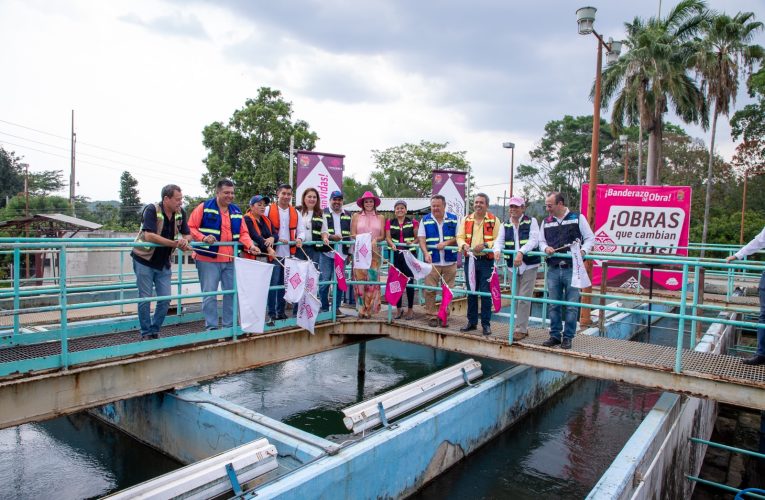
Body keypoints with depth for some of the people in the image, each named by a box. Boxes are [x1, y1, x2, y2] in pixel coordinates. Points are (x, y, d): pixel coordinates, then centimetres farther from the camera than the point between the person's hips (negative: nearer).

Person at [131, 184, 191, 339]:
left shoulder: (180, 213, 0)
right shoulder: (151, 210, -17)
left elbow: (188, 234, 4)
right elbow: (149, 236, -29)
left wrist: (185, 241, -20)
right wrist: (174, 243, -31)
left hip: (164, 263, 5)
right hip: (144, 261, -5)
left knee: (165, 299, 5)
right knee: (145, 299, 3)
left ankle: (155, 331, 21)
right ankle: (146, 333, 16)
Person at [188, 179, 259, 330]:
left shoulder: (236, 211, 13)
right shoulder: (204, 208, -2)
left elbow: (243, 233, 12)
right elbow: (191, 227, -4)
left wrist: (251, 245, -7)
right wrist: (203, 238, -21)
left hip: (230, 260, 5)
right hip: (208, 259, -5)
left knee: (231, 293, 8)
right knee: (210, 294, -2)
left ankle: (229, 325, 20)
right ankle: (211, 327, 8)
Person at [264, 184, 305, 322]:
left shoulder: (295, 213, 12)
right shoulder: (268, 210, 1)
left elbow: (301, 230, 13)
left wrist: (299, 239, -8)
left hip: (289, 253, 4)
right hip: (274, 253, -4)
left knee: (284, 284, 12)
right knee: (273, 283, -6)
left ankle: (280, 312, 22)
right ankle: (271, 314, 1)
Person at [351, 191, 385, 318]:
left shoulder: (380, 218, 10)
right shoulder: (356, 216, 9)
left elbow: (382, 236, 6)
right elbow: (352, 235, 3)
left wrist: (375, 239, -14)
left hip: (374, 252, 1)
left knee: (372, 280, -3)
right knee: (360, 280, -5)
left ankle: (369, 309, 5)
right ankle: (361, 308, 2)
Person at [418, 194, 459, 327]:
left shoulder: (453, 219, 7)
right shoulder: (425, 220, 6)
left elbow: (458, 237, 4)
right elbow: (421, 239, 0)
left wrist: (446, 243, -13)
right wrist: (426, 253, -16)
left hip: (449, 261, 1)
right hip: (432, 261, -1)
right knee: (430, 290, -2)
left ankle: (444, 316, 17)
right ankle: (431, 316, 8)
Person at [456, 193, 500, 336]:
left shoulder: (494, 220, -2)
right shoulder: (467, 220, 10)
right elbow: (460, 237, 7)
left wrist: (485, 245, -21)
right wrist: (464, 245, -14)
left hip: (486, 261, -4)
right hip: (470, 259, 4)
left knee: (486, 292, -2)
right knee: (471, 292, 12)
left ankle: (486, 324, 10)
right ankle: (472, 321, 23)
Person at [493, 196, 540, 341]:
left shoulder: (531, 221, -2)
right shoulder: (505, 225, 10)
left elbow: (534, 240, -15)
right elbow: (499, 240, -1)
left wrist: (521, 252, -30)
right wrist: (497, 250, -24)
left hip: (528, 265, -5)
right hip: (513, 266, 5)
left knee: (524, 298, -6)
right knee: (516, 298, 12)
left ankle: (521, 329, 1)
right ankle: (522, 327, 24)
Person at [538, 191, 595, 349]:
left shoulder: (578, 218, 1)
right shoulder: (546, 222, 11)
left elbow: (590, 238, 3)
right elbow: (541, 241, 16)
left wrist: (583, 251, -15)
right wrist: (546, 248, -6)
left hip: (572, 269, -3)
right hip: (553, 269, 4)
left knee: (571, 306, 1)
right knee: (553, 305, 9)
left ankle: (568, 337, 12)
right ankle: (555, 335, 20)